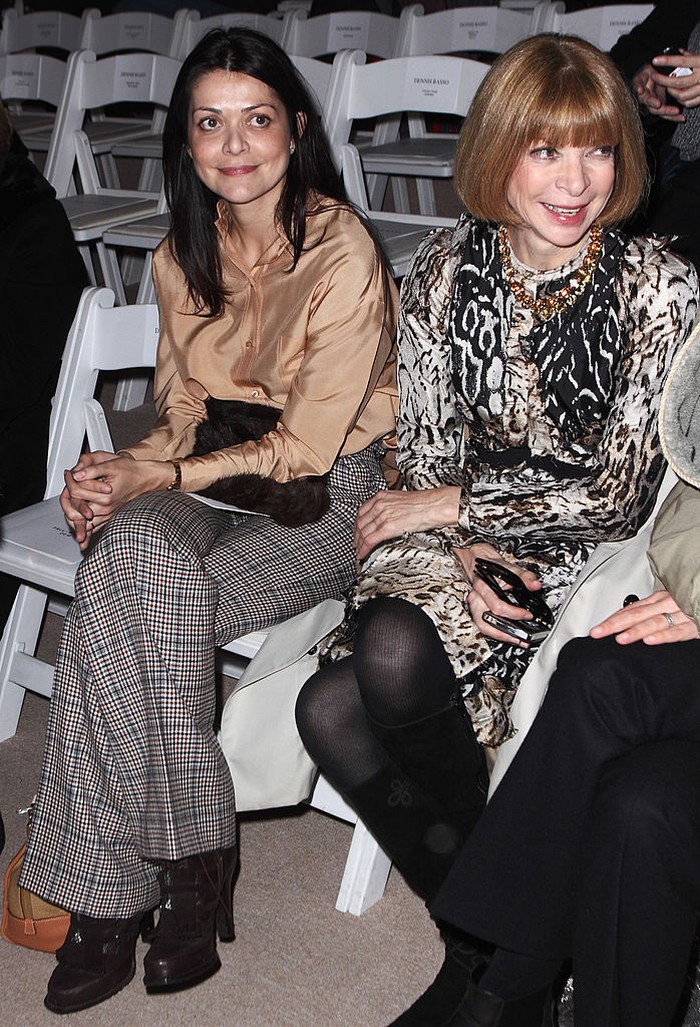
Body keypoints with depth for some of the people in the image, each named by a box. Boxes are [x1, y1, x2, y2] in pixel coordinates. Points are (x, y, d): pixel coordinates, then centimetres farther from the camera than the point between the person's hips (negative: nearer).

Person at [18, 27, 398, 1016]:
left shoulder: (341, 251, -14)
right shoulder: (184, 256, 7)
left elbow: (307, 447, -15)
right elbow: (183, 408, 12)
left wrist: (155, 477, -18)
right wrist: (117, 479, -9)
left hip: (327, 496, -5)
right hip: (212, 480, 5)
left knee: (118, 608, -27)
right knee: (130, 555, -30)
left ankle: (110, 887, -11)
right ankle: (192, 860, -20)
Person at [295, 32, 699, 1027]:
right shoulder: (446, 269, 2)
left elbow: (617, 492, -11)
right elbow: (427, 449, 7)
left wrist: (446, 507, -8)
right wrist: (461, 550, -12)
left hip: (584, 555, -4)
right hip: (459, 539, 5)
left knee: (395, 653, -31)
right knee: (330, 710, -22)